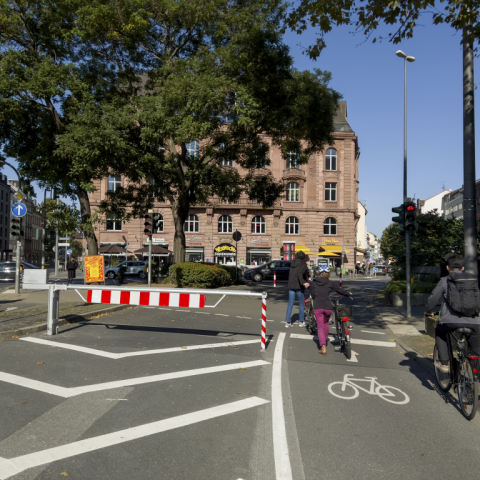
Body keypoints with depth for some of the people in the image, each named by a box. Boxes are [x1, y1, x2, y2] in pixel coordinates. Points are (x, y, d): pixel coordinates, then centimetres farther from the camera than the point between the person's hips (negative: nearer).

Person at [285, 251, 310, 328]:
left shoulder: (292, 263, 13)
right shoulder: (303, 263, -7)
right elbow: (300, 273, -23)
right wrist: (303, 282, -34)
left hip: (291, 286, 6)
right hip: (299, 286, -5)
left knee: (290, 304, 7)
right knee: (301, 303, 8)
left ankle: (288, 322, 5)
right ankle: (301, 321, 13)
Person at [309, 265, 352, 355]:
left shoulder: (313, 283, 6)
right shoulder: (330, 283, 5)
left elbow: (312, 295, 10)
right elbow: (339, 290, 15)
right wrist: (349, 294, 33)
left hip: (317, 307, -1)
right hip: (328, 307, 1)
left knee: (320, 327, 3)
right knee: (325, 323, 28)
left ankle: (323, 347, -12)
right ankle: (325, 339, 41)